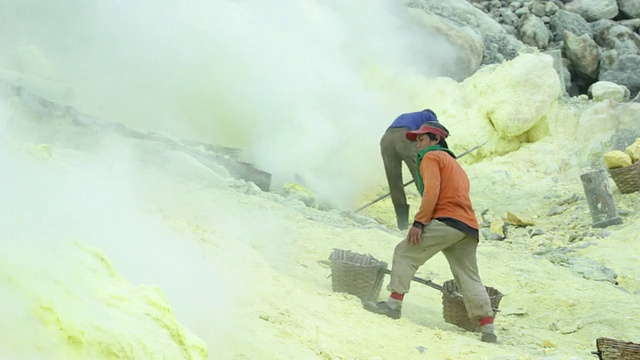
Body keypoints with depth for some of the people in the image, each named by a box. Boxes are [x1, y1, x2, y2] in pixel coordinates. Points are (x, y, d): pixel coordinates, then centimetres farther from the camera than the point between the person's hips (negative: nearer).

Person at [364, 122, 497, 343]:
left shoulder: (431, 157, 7)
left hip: (447, 221, -8)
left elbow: (431, 191, -9)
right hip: (469, 227, 8)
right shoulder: (454, 163, 35)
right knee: (469, 279, 6)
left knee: (405, 253, -1)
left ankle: (394, 304, -7)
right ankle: (488, 330, 0)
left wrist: (419, 222, -14)